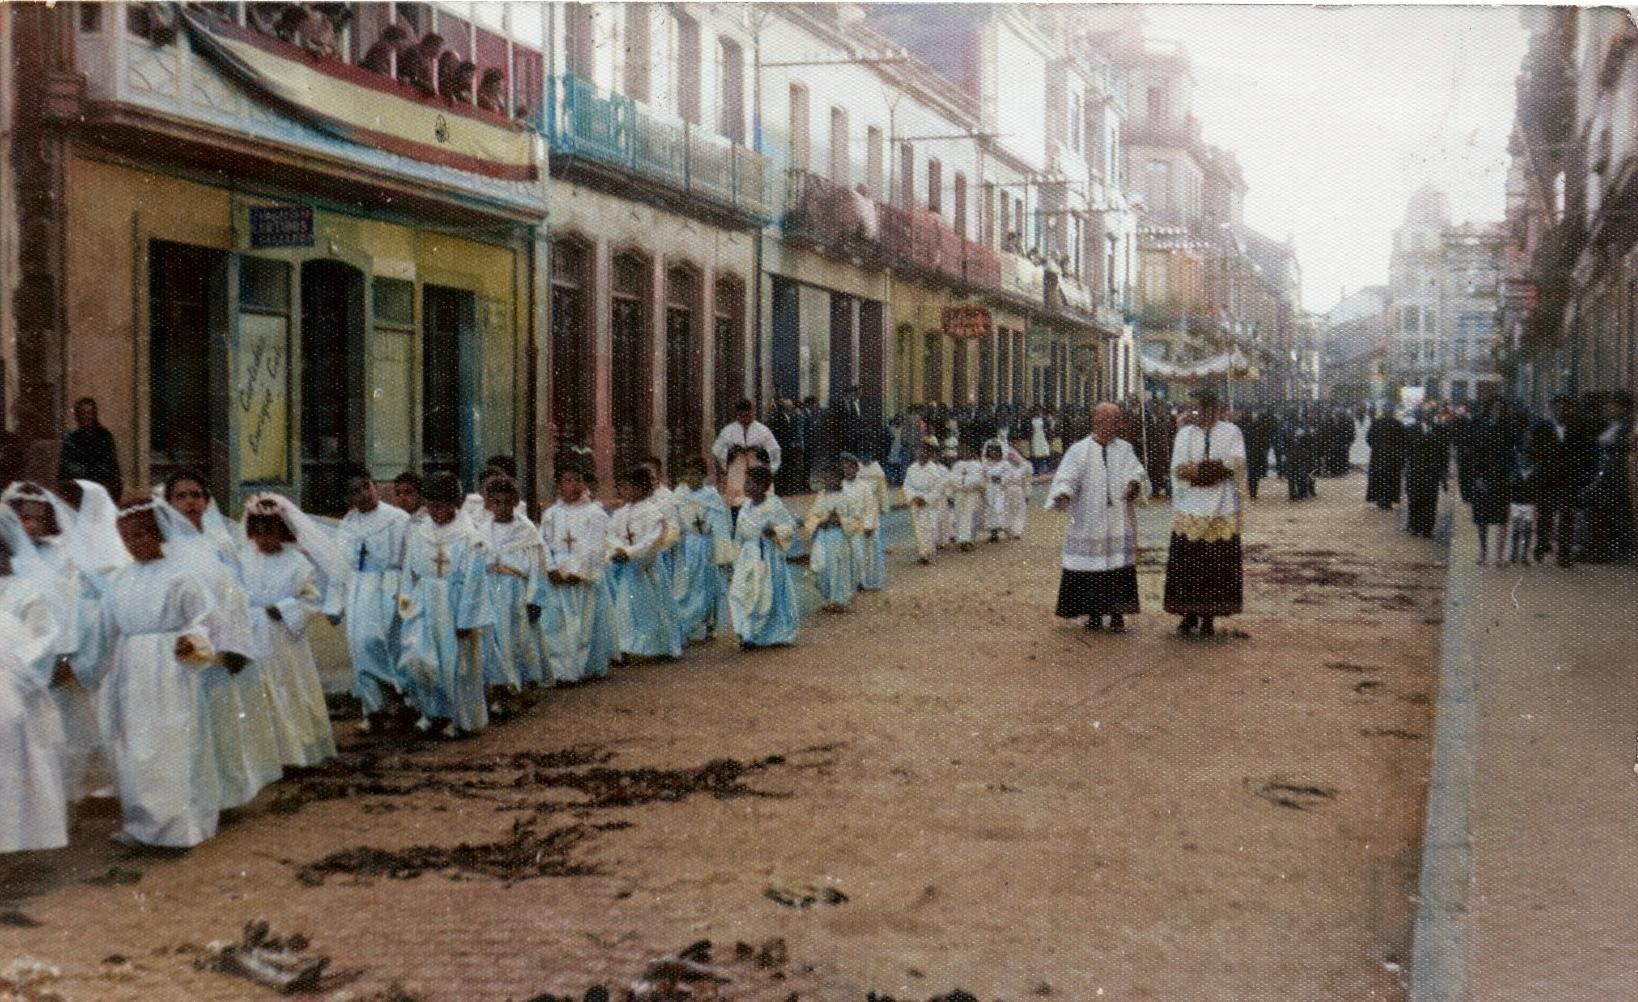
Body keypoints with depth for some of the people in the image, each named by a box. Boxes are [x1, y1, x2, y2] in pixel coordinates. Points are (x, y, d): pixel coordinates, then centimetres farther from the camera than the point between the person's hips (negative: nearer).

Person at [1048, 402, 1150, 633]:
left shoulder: (1124, 449, 8)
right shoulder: (1079, 451, -1)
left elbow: (1137, 472, -4)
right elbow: (1066, 478, -8)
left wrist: (1134, 483, -27)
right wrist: (1062, 495, -29)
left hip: (1119, 523, 2)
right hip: (1089, 523, -2)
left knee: (1118, 569, -1)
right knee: (1091, 568, 1)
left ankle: (1117, 613, 6)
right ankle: (1094, 613, 13)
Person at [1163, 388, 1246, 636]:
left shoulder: (1231, 432, 3)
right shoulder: (1185, 434, 8)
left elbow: (1237, 466, -9)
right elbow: (1178, 470, -3)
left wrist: (1196, 469, -12)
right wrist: (1218, 469, -14)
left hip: (1222, 511, -2)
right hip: (1190, 511, 2)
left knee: (1217, 566, -1)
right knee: (1187, 566, -1)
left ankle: (1209, 616, 7)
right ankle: (1189, 614, 9)